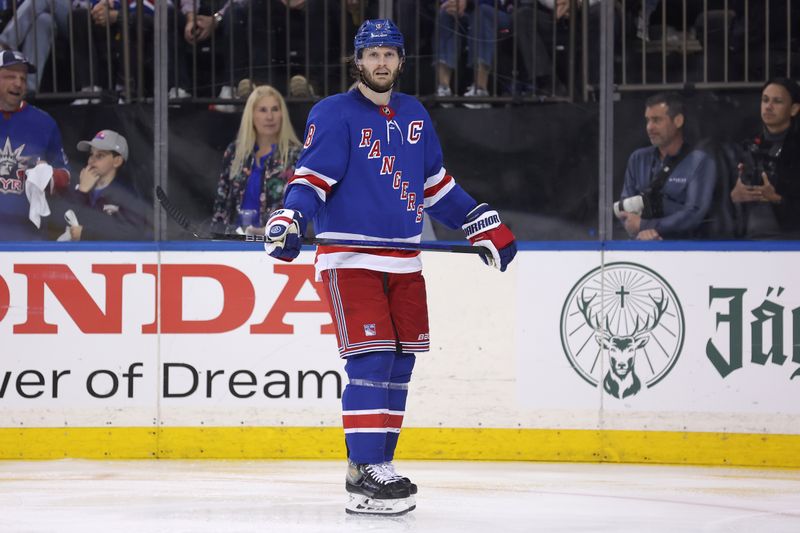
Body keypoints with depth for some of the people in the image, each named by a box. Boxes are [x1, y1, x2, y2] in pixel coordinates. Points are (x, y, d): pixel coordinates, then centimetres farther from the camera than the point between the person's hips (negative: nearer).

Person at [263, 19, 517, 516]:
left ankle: (374, 464, 18)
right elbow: (312, 176, -13)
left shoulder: (414, 115, 14)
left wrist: (486, 224, 21)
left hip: (403, 260, 7)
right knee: (371, 361, -15)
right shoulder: (333, 114, -5)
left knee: (399, 364, 7)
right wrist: (290, 219, -31)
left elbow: (436, 184, 23)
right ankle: (366, 480, -17)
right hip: (350, 257, -7)